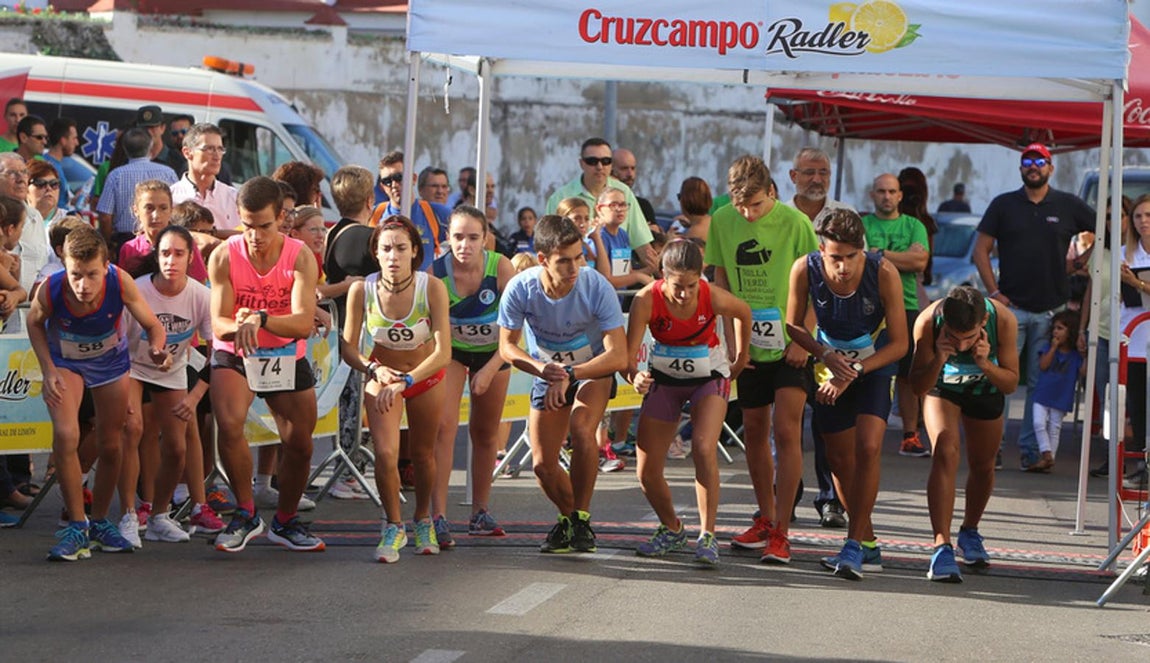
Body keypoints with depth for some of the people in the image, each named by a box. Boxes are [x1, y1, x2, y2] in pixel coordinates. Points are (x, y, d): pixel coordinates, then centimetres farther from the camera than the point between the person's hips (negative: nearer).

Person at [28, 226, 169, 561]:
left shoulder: (121, 283, -35)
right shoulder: (50, 290, -34)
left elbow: (152, 324, -22)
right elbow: (35, 323, -10)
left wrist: (156, 348, -43)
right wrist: (48, 370, -17)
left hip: (110, 360, 1)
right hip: (65, 360, -1)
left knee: (111, 446, 10)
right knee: (65, 435, -22)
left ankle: (100, 522, 33)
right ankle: (77, 527, -8)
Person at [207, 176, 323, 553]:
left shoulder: (300, 257, -17)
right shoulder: (224, 257, -16)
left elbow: (303, 323, -27)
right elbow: (218, 324, -16)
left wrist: (261, 319, -45)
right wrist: (237, 325, -40)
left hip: (287, 357, 2)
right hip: (235, 354, -2)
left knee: (300, 444, 6)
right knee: (229, 425, -26)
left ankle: (285, 522, 30)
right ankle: (246, 515, -8)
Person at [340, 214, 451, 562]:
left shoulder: (432, 288, -27)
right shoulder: (361, 291, -24)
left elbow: (443, 352, -30)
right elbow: (349, 348, -13)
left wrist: (405, 381, -40)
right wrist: (373, 368, -32)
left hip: (426, 376, 0)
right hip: (382, 375, 0)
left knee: (423, 454, 14)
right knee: (386, 454, -17)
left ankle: (423, 520, 41)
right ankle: (394, 526, 6)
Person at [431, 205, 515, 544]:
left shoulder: (500, 268, -26)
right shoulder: (436, 272, -25)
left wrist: (490, 370, -24)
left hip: (493, 352, 1)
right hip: (451, 350, -1)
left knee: (486, 433, 13)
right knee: (444, 424, -19)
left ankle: (481, 512, 29)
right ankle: (438, 516, -19)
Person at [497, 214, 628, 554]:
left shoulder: (597, 287, -30)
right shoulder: (520, 289, -25)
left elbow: (619, 356, -29)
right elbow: (507, 346, -12)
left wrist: (569, 375, -38)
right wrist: (540, 368, -32)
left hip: (594, 369, -3)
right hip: (546, 374, 3)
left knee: (581, 428, -31)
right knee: (542, 463, -3)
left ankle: (581, 518, -14)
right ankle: (568, 517, 28)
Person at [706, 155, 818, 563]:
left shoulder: (794, 223, -12)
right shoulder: (722, 222, -1)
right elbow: (722, 282, 7)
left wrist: (802, 340, -11)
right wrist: (731, 338, 1)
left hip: (789, 345, -4)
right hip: (748, 346, 4)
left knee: (786, 432, -10)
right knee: (754, 432, 11)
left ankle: (781, 532, -8)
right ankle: (765, 518, 27)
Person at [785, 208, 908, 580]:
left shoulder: (883, 273, -26)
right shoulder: (805, 270, -21)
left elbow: (899, 343, -18)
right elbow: (793, 325, -3)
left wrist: (854, 372, -26)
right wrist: (825, 355, -21)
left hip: (875, 366, -3)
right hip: (830, 368, 3)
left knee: (868, 448, -21)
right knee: (840, 461, 6)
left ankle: (854, 546, -16)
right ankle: (868, 545, 23)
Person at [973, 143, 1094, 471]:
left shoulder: (1068, 206, 7)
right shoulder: (1003, 205, 6)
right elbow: (981, 250, 6)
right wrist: (994, 292, -3)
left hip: (1051, 309, 1)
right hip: (1011, 306, -1)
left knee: (1041, 384, 2)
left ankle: (1030, 448, 8)